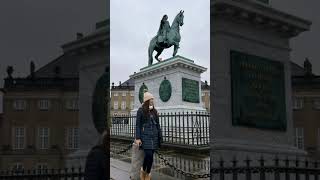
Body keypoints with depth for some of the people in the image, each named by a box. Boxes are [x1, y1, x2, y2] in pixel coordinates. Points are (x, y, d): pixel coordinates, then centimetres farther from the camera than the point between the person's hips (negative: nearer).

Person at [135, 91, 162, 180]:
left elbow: (158, 125, 15)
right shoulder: (141, 111, -1)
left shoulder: (154, 111, 13)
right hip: (145, 135, -5)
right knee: (148, 154, -16)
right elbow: (138, 125, -3)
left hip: (154, 135, 5)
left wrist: (160, 137, 11)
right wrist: (137, 138, -10)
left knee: (151, 155, 3)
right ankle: (143, 169, 10)